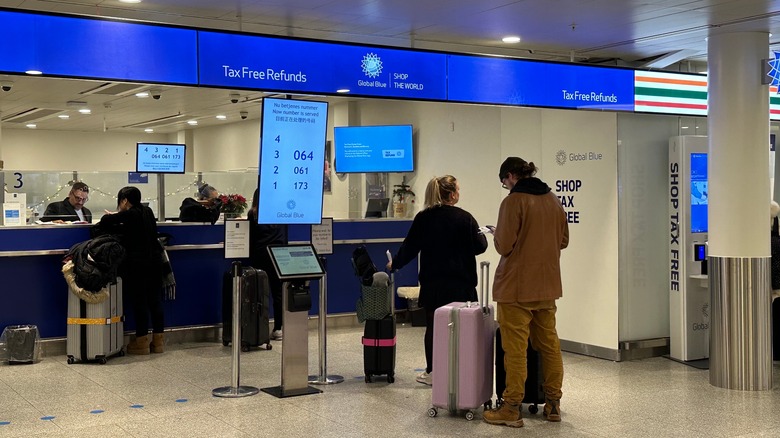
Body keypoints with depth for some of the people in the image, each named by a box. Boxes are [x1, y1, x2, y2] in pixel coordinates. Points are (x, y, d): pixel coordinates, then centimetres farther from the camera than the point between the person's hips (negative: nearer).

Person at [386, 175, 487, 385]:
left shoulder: (423, 218, -1)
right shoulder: (465, 218, -7)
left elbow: (409, 247, 3)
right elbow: (479, 246, -2)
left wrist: (394, 264, 19)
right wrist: (482, 234, 20)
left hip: (432, 283, 2)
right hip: (460, 283, -1)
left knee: (433, 326, 9)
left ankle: (432, 373, 16)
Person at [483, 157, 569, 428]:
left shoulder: (513, 201, -14)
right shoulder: (553, 200, 7)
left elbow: (504, 246, -16)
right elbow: (563, 240, 15)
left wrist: (496, 234, 4)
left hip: (517, 286, -7)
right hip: (547, 285, 7)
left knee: (515, 349, -2)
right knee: (549, 344, 13)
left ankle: (511, 410, 3)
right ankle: (553, 404, 20)